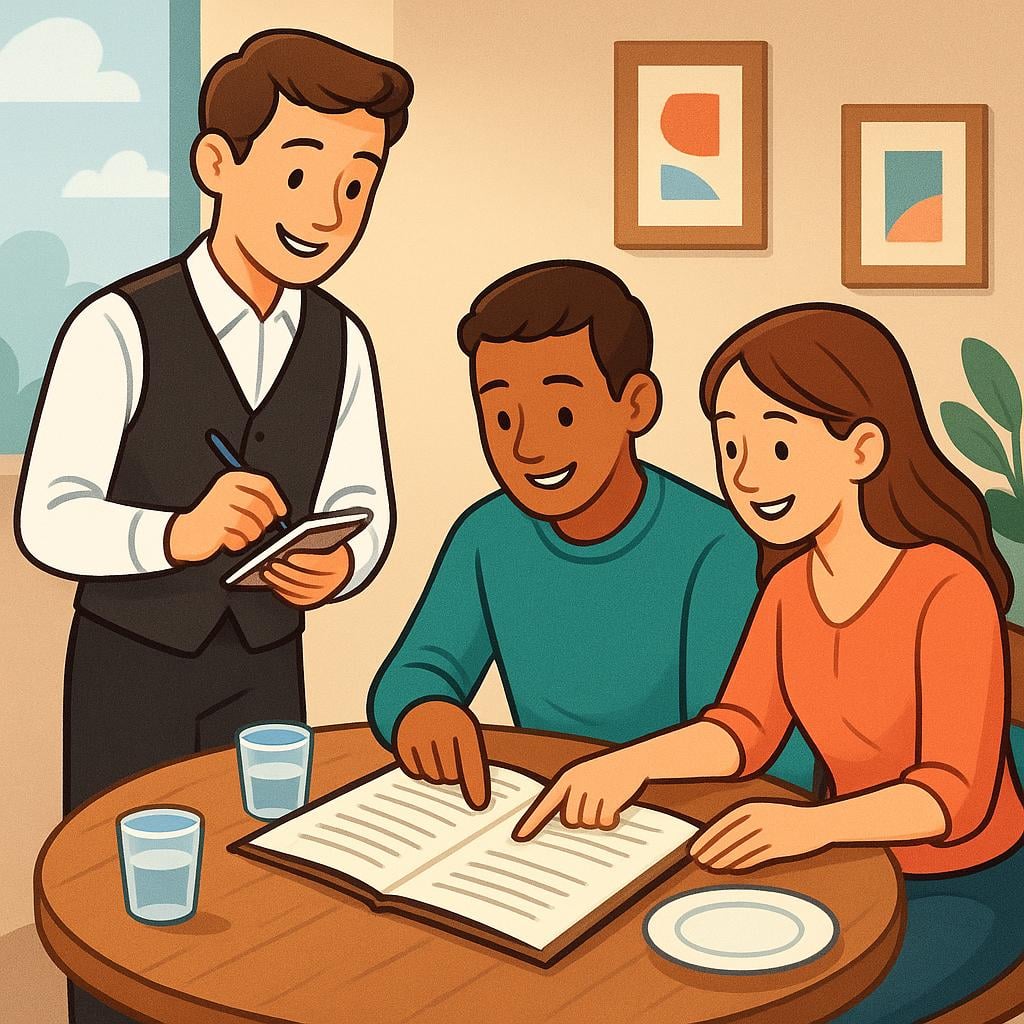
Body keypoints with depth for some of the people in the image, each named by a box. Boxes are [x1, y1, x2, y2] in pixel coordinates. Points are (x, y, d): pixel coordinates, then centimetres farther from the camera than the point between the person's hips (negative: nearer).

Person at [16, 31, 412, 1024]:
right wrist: (176, 534, -41)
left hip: (264, 668, 4)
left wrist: (340, 563, -22)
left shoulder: (340, 342, -4)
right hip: (130, 664, -4)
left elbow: (364, 505, 1)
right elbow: (48, 521, -22)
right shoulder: (117, 328, -20)